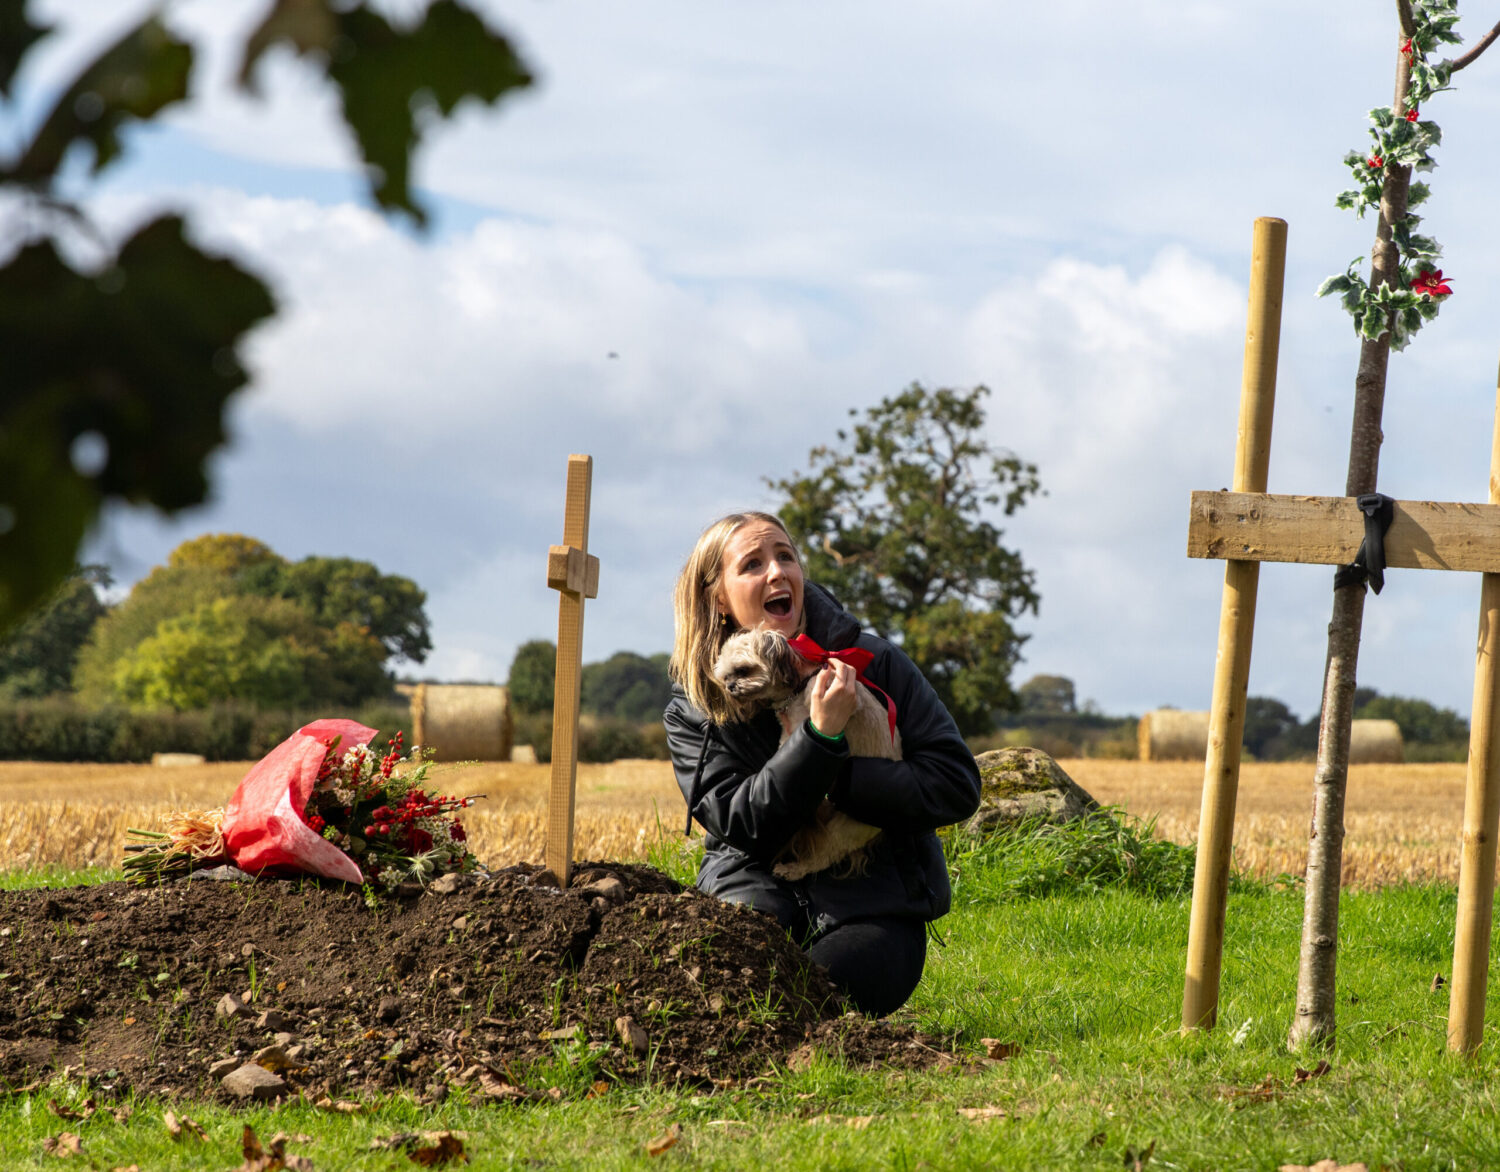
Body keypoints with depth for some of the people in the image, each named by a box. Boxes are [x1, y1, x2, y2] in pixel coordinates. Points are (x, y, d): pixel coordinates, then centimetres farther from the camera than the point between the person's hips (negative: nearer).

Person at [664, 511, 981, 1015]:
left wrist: (835, 784, -16)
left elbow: (956, 784, -6)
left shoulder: (873, 663, -2)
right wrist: (821, 735, -25)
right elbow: (741, 825, -13)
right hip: (764, 889, 0)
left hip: (873, 904, 0)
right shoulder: (692, 711, 1)